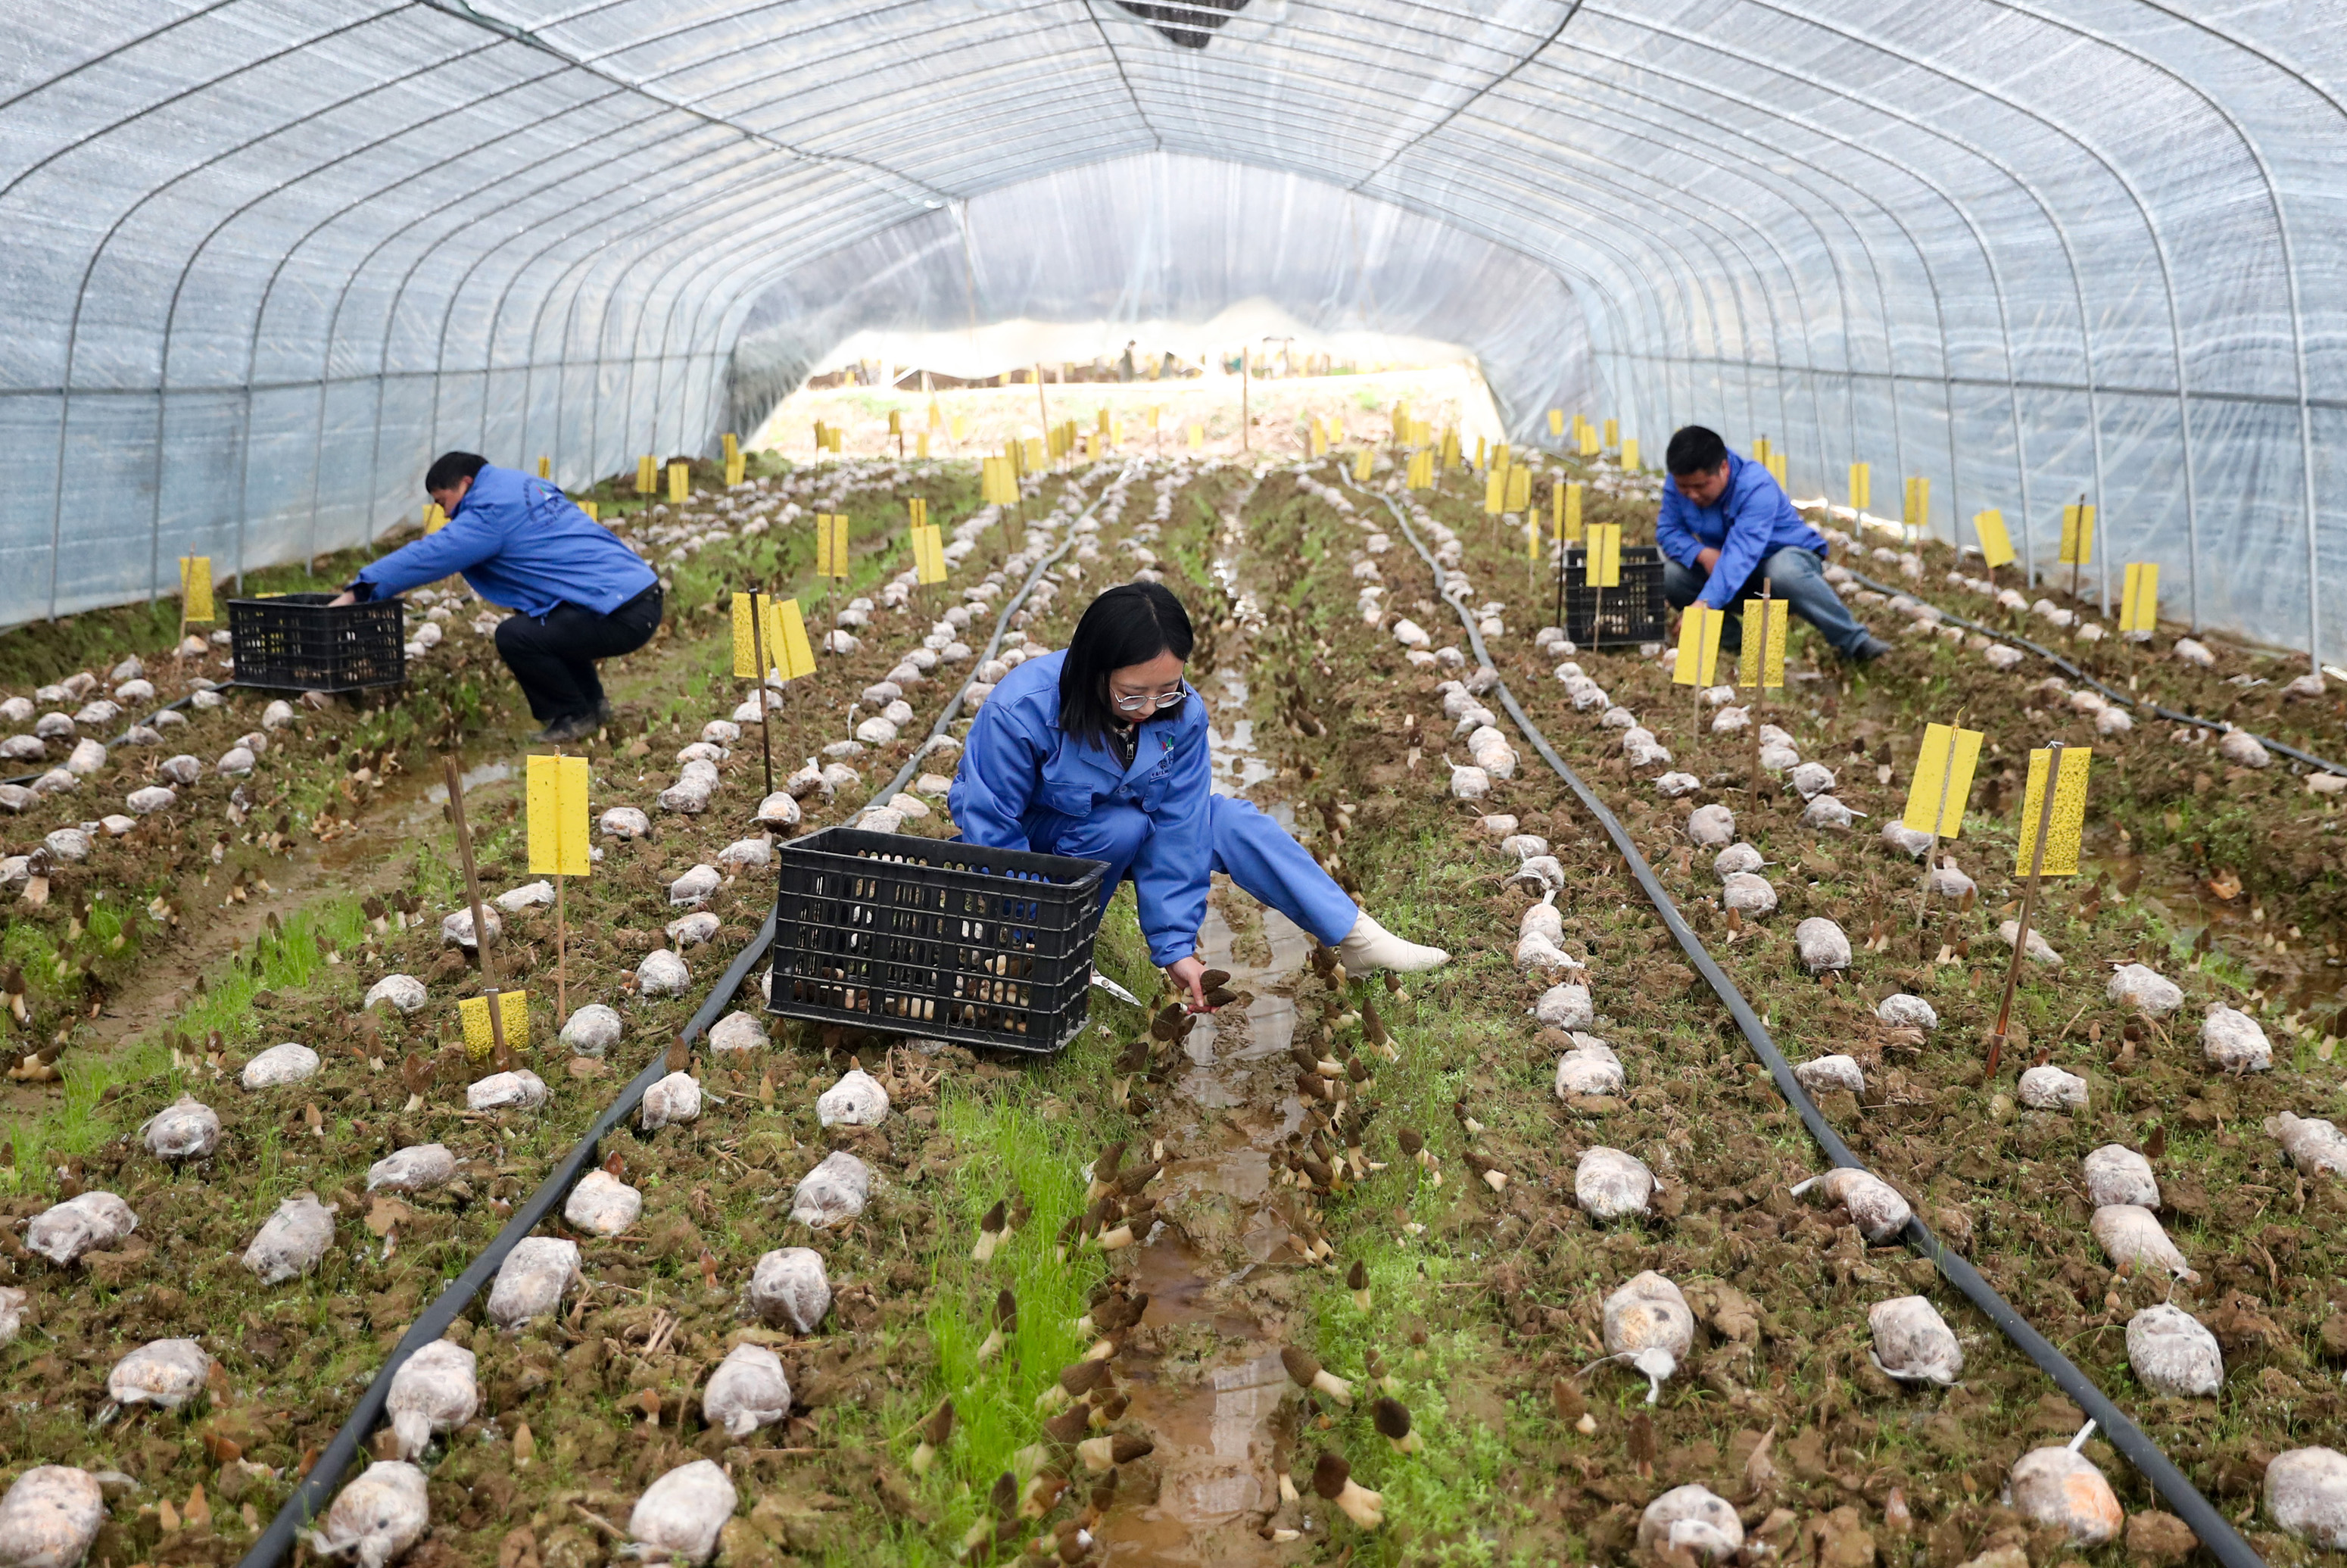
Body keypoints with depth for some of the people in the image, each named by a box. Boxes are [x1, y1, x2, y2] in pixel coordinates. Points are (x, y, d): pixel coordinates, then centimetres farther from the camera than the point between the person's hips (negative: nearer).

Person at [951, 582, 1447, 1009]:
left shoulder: (1182, 713, -22)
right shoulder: (1020, 712, -35)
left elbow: (1176, 834, -21)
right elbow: (992, 831, -28)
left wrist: (1176, 946, -24)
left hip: (1120, 820, 4)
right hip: (1027, 836, -4)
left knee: (1234, 823, -14)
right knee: (1124, 827, -34)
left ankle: (1360, 941, -7)